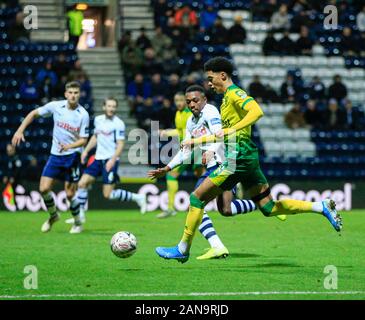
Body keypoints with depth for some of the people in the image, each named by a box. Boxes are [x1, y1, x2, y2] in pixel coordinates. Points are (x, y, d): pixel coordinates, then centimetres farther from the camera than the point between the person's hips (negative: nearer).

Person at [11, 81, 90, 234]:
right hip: (55, 154, 3)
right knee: (44, 188, -6)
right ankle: (53, 216, 21)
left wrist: (69, 146, -29)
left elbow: (83, 140, -10)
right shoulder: (55, 106, -6)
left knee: (70, 194, -5)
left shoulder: (83, 114, -13)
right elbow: (34, 114, 6)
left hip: (72, 155, -3)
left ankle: (77, 223, 20)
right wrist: (20, 131, -3)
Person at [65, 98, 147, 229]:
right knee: (82, 183, 1)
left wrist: (113, 159, -25)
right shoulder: (98, 120, 9)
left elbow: (120, 144, -14)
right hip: (98, 158, 7)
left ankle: (137, 197, 7)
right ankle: (80, 215, 13)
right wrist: (86, 151, 14)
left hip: (110, 160, -7)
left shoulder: (118, 124, -12)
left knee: (108, 194, -10)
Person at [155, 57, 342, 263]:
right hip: (248, 159, 10)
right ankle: (323, 207, 4)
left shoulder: (234, 93, -8)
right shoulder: (228, 97, 22)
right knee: (269, 208, 8)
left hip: (238, 158, -10)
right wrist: (197, 141, 29)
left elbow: (257, 112, -26)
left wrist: (231, 130, -30)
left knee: (197, 199, -4)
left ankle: (183, 249, 2)